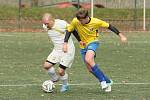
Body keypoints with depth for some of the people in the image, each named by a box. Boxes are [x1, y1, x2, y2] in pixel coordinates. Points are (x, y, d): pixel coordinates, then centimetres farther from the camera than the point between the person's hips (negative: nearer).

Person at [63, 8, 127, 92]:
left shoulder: (96, 22, -19)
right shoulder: (75, 21, -15)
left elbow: (109, 26, -9)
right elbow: (69, 31, -1)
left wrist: (121, 35, -8)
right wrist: (65, 43, -10)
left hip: (93, 42, -4)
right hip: (83, 46, 5)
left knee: (88, 59, -33)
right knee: (90, 69, 3)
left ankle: (103, 80, -23)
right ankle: (107, 82, 22)